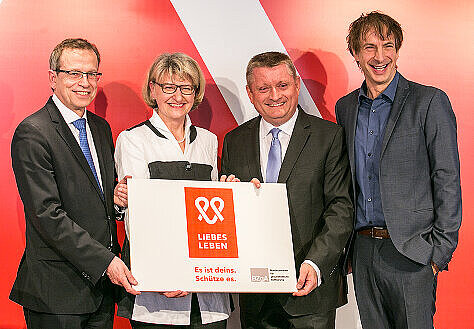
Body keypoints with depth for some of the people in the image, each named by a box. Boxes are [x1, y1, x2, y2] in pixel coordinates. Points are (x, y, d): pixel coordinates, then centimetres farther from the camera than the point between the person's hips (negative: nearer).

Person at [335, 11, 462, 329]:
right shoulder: (345, 107, 10)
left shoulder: (430, 102, -6)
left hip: (410, 253, -5)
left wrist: (440, 250, -11)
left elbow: (447, 181, -7)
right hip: (362, 250, 5)